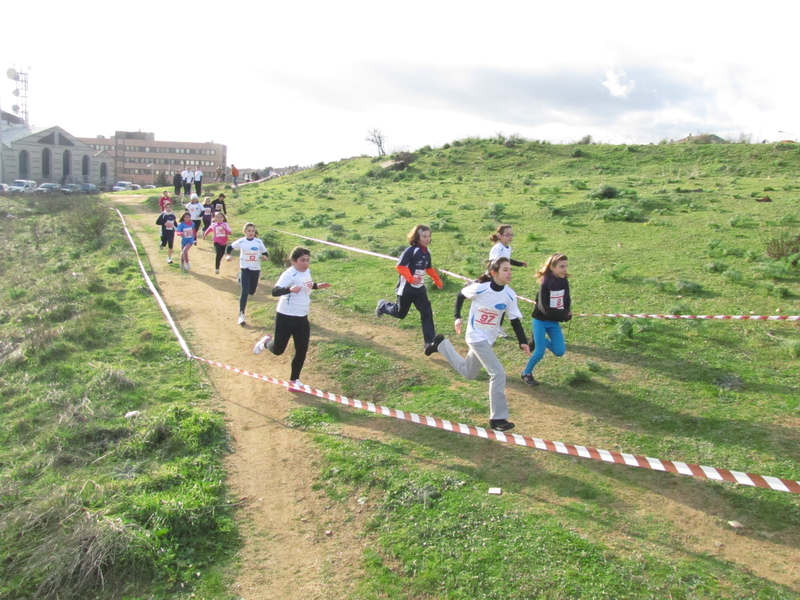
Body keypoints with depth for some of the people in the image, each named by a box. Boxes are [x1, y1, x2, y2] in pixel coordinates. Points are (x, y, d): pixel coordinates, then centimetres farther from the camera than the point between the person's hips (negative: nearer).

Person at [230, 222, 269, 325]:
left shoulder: (259, 242, -6)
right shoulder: (241, 242, -6)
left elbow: (266, 254, 1)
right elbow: (230, 247, 9)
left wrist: (264, 256, -21)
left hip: (256, 270, 2)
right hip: (245, 269, -2)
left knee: (251, 292, 16)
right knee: (244, 292, -13)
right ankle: (241, 315, -5)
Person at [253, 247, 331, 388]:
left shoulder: (307, 272, 4)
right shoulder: (289, 274, -22)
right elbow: (275, 291, -37)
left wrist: (317, 286, 10)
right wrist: (290, 289, -54)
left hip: (302, 318, 7)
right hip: (285, 317, -7)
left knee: (302, 350, 5)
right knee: (278, 350, 6)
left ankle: (294, 379, 22)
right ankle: (266, 342, 41)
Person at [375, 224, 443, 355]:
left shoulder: (426, 253, 5)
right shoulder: (411, 250, -19)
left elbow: (429, 268, 22)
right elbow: (400, 266, -27)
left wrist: (437, 280, 16)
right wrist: (411, 278, -37)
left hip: (420, 289, 6)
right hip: (407, 289, -6)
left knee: (427, 313, -6)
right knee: (400, 313, 11)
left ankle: (429, 343, -8)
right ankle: (382, 305, 42)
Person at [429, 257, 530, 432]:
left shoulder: (510, 295, -9)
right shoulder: (480, 288, -22)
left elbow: (515, 320, -4)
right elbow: (460, 295, -4)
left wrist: (522, 341, -15)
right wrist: (457, 317, -7)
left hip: (490, 338, 7)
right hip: (476, 336, -7)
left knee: (468, 373, 24)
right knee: (498, 373, -17)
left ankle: (441, 344, 42)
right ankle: (498, 418, -6)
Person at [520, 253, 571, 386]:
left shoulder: (564, 282, -4)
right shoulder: (545, 283, -21)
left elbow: (567, 300, 4)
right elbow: (543, 308, -24)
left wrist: (566, 314, -14)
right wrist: (563, 314, -22)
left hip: (554, 322, 6)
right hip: (540, 321, -5)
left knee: (560, 351, -2)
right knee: (539, 352, -7)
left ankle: (541, 341, 26)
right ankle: (526, 373, 17)